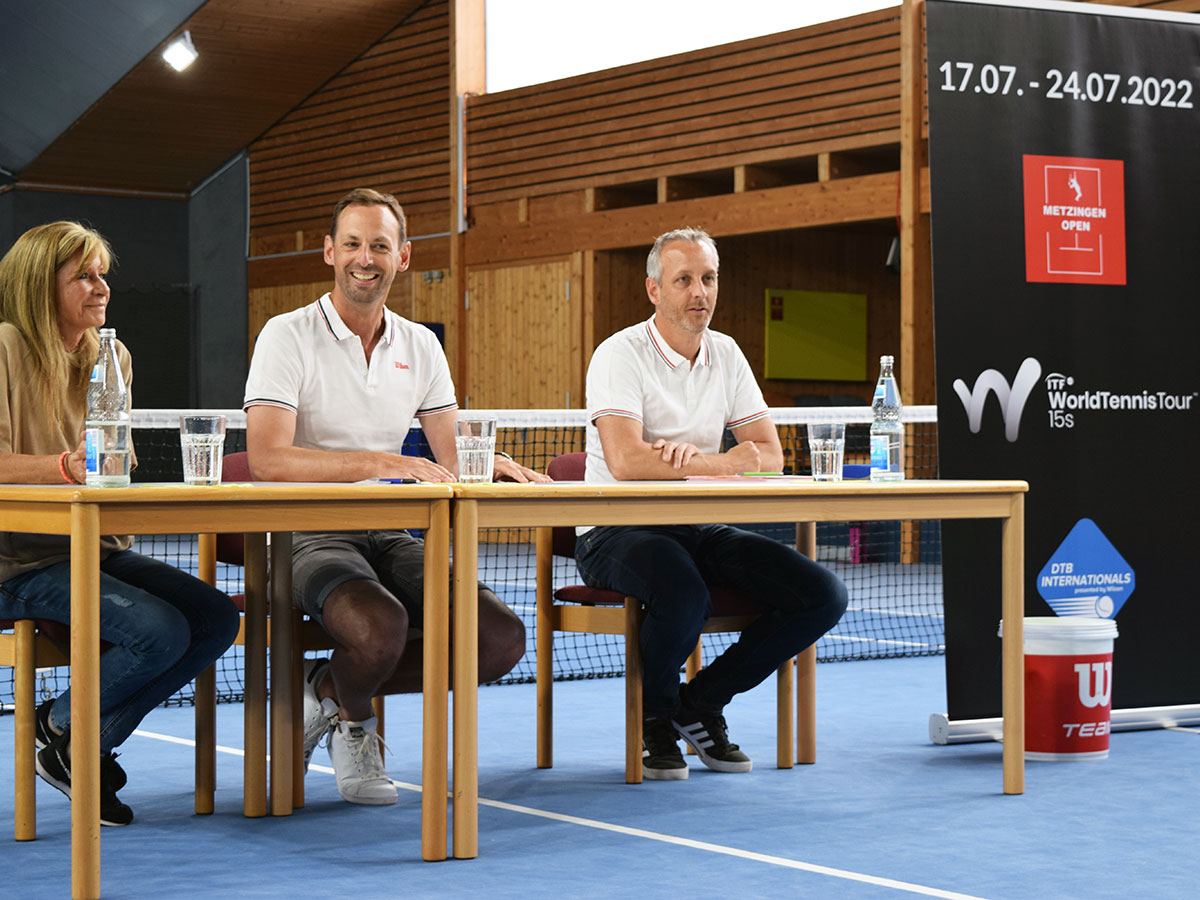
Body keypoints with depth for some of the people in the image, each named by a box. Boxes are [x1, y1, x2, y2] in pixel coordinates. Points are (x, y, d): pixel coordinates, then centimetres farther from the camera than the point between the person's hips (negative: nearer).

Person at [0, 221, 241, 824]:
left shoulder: (111, 357, 14)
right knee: (162, 631, -25)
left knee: (217, 617, -11)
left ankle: (91, 744, 2)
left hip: (98, 548, 8)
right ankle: (62, 727, 3)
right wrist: (66, 466, -30)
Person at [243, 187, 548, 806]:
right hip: (305, 538, -6)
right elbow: (267, 459, -20)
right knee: (380, 626, -37)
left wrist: (495, 464, -12)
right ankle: (353, 718, 1)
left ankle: (328, 688, 4)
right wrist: (384, 462, -28)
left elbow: (453, 459, 13)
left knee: (502, 639, -15)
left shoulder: (421, 347, 12)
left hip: (388, 538, 6)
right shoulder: (288, 337, -7)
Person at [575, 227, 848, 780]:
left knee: (823, 595, -12)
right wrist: (724, 463, -16)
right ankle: (654, 716, -5)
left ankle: (700, 703, 5)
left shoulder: (726, 356, 10)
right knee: (684, 598, -39)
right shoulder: (621, 355, -10)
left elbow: (769, 454, 3)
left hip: (699, 529, 6)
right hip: (618, 530, -6)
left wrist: (690, 457, -17)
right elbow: (625, 461, -25)